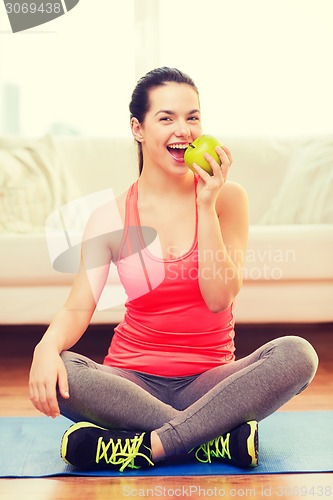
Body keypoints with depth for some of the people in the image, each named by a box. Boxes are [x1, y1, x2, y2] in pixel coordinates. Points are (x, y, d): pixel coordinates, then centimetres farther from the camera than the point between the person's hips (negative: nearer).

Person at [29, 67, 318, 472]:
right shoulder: (110, 218, 1)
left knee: (297, 354, -28)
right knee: (53, 373, -30)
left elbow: (219, 298, -9)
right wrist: (47, 346, -29)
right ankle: (218, 440, -25)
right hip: (135, 382, 0)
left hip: (210, 381, 0)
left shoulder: (228, 198, 0)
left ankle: (148, 446, -29)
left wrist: (207, 206, -15)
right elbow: (78, 307, -6)